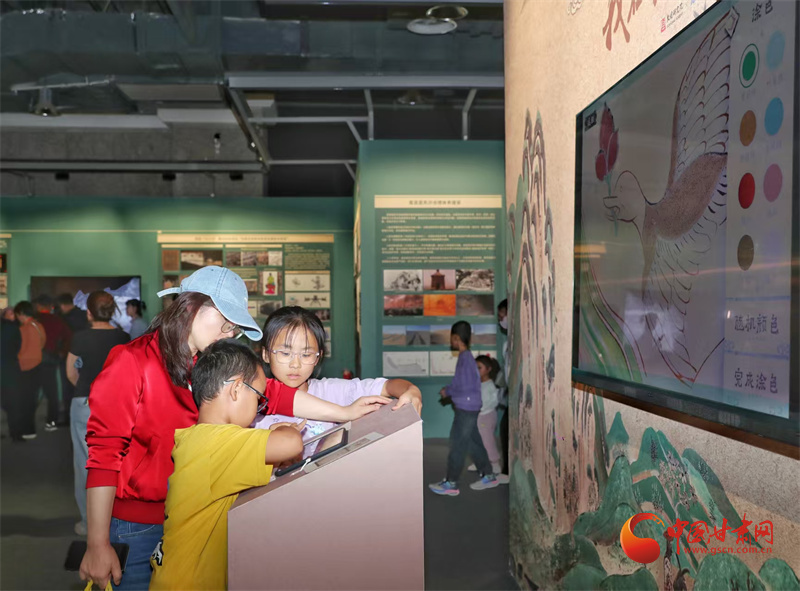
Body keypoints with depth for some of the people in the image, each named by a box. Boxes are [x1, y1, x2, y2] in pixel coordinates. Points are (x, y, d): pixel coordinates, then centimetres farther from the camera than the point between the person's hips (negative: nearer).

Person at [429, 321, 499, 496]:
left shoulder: (465, 359, -19)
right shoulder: (466, 357, 11)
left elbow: (465, 388, -22)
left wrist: (447, 391, -10)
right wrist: (449, 390, 7)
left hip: (466, 408, -10)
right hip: (468, 408, 10)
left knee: (457, 444, -3)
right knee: (473, 443, 16)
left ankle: (451, 483, 5)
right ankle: (488, 476, 24)